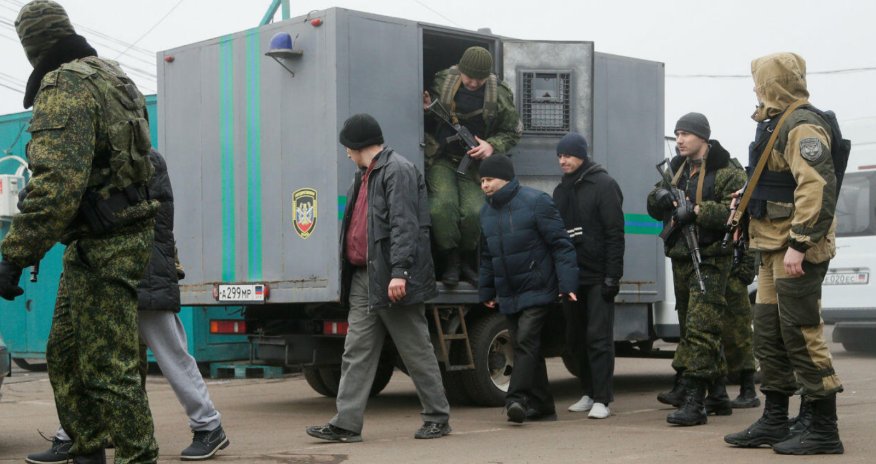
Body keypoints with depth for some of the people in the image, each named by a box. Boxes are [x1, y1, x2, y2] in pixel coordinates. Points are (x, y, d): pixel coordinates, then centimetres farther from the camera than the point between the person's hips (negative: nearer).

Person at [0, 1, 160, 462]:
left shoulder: (65, 88, -16)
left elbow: (57, 182, -26)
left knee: (109, 368, -8)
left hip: (102, 248, -10)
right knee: (64, 356, 17)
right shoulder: (111, 77, 15)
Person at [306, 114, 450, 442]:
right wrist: (349, 273, 21)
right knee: (357, 352, 4)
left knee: (416, 351, 2)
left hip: (391, 280, -9)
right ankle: (346, 424, 4)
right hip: (364, 279, 9)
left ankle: (437, 418, 13)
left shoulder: (398, 171, -11)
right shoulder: (365, 176, 20)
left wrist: (399, 272, -25)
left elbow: (404, 225, -19)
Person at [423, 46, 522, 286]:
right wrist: (427, 111, -14)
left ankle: (466, 261, 6)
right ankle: (451, 260, -8)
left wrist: (492, 145, -11)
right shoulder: (442, 82, -4)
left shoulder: (500, 95, -4)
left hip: (473, 164, 1)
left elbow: (512, 132, 7)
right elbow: (427, 124, 10)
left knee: (474, 212, -19)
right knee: (443, 205, -26)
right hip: (441, 160, 0)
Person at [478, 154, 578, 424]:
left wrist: (567, 283, -16)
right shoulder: (486, 212, 12)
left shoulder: (535, 202, -9)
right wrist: (486, 291, 20)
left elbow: (560, 244, -11)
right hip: (508, 296, 7)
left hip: (537, 290, -7)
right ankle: (541, 405, 14)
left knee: (526, 341, -18)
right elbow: (486, 256, 21)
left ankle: (517, 398, -24)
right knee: (523, 347, 8)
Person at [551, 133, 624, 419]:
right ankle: (590, 393, 19)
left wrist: (612, 276, -17)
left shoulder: (603, 185, -6)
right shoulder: (561, 191, 16)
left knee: (599, 337, -9)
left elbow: (614, 233, -11)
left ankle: (602, 399, -7)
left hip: (597, 277, -7)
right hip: (572, 276, 7)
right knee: (575, 339, 9)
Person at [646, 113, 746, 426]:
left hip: (710, 261, -8)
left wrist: (696, 210, -22)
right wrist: (659, 197, -3)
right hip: (681, 259, 8)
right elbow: (654, 210, 20)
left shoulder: (727, 173, -7)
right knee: (690, 329, 14)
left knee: (700, 330, -15)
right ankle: (718, 395, 26)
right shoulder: (677, 170, 17)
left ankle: (694, 402, -17)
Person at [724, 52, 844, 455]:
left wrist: (798, 245, -29)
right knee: (768, 335, 13)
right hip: (774, 249, 11)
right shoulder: (775, 124, 17)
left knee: (801, 335, -8)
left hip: (796, 251, -11)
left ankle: (824, 432, -2)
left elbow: (817, 187, -26)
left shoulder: (801, 126, -16)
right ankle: (774, 422, 22)